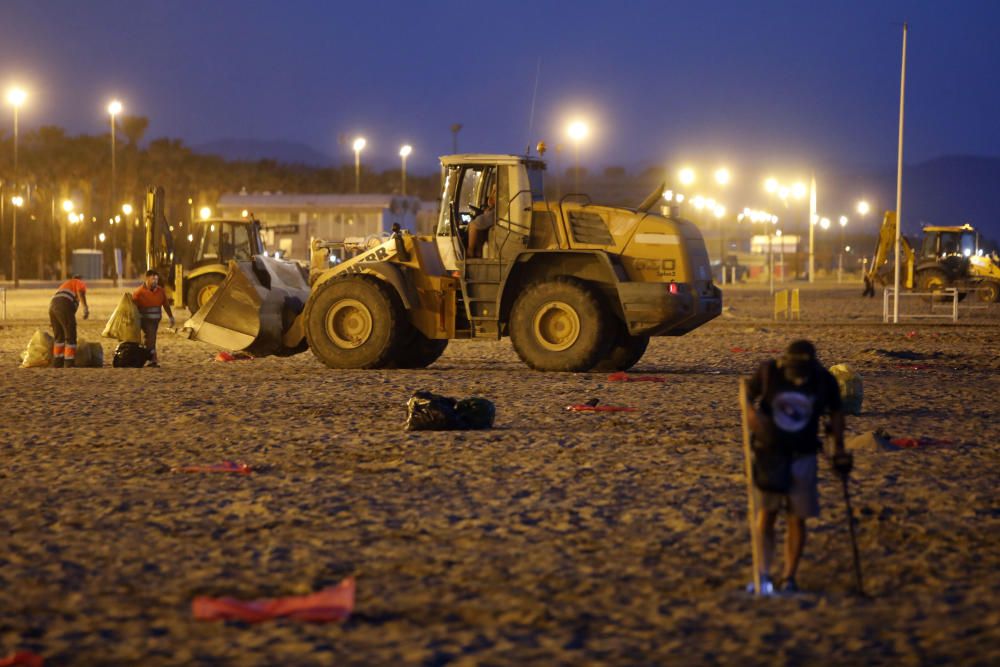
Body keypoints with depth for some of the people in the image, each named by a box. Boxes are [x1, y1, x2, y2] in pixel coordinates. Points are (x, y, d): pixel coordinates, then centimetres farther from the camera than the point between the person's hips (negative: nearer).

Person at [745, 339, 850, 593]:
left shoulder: (825, 381, -10)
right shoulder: (769, 372, -13)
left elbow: (836, 412, 7)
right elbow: (746, 396, 3)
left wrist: (839, 450, 7)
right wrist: (753, 418, -15)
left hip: (803, 456, 1)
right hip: (769, 451, 0)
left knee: (797, 519, 1)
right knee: (767, 512, -4)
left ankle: (789, 578, 10)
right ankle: (763, 575, -2)